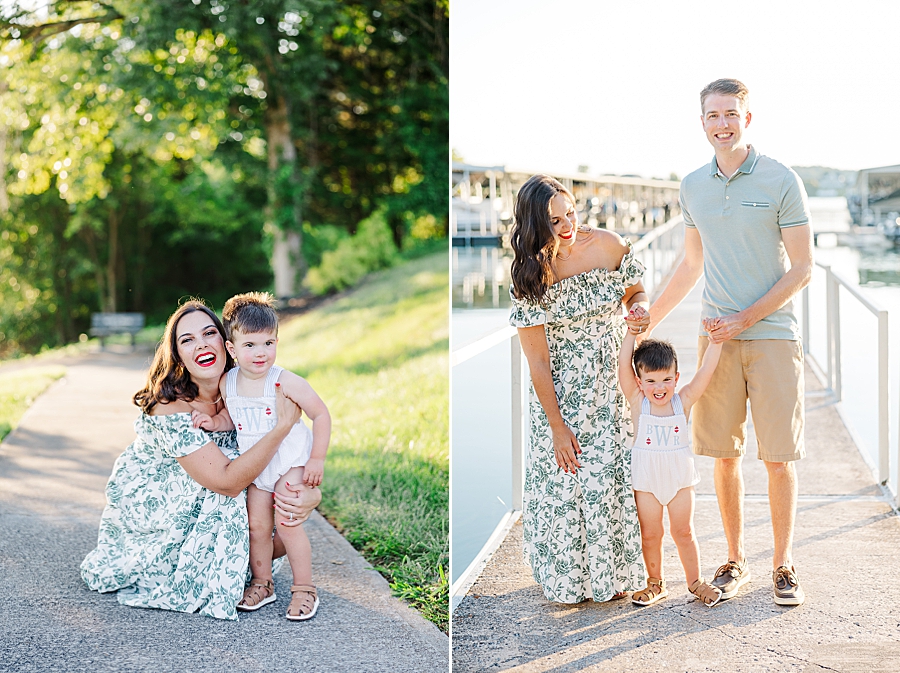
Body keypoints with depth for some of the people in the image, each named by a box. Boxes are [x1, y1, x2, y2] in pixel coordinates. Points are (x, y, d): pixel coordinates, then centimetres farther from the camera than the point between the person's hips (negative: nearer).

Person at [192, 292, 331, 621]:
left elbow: (321, 414, -15)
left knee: (287, 523, -10)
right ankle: (261, 584, 26)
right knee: (256, 525, 7)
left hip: (291, 464, -5)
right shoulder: (227, 383, -8)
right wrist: (214, 422, -12)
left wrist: (317, 459, -15)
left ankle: (304, 589, 6)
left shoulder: (285, 382, -23)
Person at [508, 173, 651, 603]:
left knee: (611, 474, 4)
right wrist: (557, 426, -12)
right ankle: (567, 578, 20)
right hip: (561, 389, -1)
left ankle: (612, 573, 22)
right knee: (562, 478, 1)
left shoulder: (608, 245, -11)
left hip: (610, 381, 1)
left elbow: (636, 293, 7)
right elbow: (537, 360, -13)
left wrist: (640, 311, -18)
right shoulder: (530, 274, -16)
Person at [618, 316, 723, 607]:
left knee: (683, 532, 10)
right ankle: (655, 583, 27)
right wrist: (632, 332, -23)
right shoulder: (638, 402, -10)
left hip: (680, 478, 0)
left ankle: (695, 581, 26)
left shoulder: (683, 400, -7)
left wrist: (716, 341, -21)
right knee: (650, 534, 9)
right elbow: (624, 364, -18)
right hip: (646, 480, 0)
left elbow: (706, 370, -13)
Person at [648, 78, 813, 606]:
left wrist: (745, 318, -11)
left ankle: (784, 563, 14)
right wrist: (648, 320, 22)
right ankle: (736, 561, 19)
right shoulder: (693, 186, 10)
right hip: (717, 338, 4)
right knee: (724, 454, 6)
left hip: (773, 335, -4)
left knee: (779, 458, 0)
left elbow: (802, 269, -5)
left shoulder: (782, 181, -4)